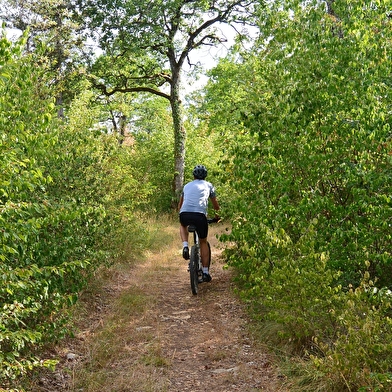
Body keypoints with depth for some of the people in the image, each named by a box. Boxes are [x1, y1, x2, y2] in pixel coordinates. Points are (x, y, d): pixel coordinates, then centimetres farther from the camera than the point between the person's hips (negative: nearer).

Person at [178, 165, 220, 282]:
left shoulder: (187, 185, 28)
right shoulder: (208, 185, 23)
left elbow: (180, 205, 38)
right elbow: (215, 204, 34)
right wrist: (217, 215, 53)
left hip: (184, 215, 2)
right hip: (200, 215, -1)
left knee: (183, 226, 38)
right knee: (203, 242, 19)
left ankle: (185, 247, 13)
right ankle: (205, 272, 16)